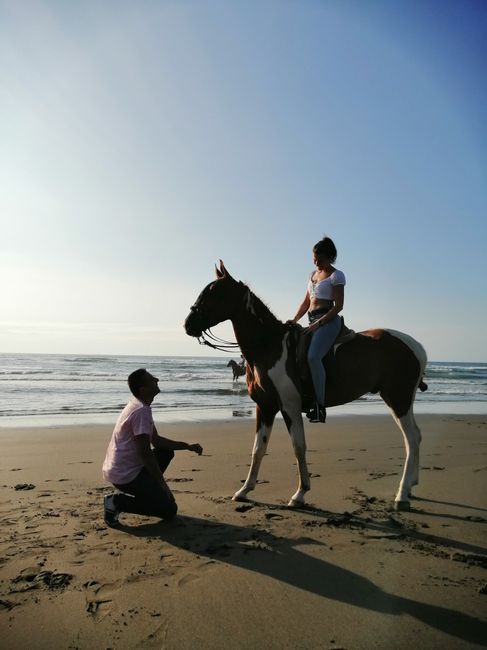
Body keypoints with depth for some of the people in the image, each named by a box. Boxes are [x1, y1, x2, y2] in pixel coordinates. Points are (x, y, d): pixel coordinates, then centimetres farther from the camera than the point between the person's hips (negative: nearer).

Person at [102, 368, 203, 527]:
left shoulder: (141, 407, 10)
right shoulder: (141, 411, -21)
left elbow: (157, 441, 17)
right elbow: (145, 453, -21)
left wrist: (187, 446, 12)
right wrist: (163, 485, -14)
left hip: (123, 468, 9)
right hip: (124, 474, -9)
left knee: (166, 452, 18)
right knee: (169, 510, -6)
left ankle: (146, 492, 14)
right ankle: (117, 502, -6)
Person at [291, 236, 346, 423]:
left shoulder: (336, 276, -2)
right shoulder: (313, 274, 20)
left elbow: (338, 306, -10)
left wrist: (318, 323, -18)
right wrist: (294, 320, 10)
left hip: (328, 321, -9)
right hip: (312, 321, 9)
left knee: (313, 356, -29)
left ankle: (320, 405, -26)